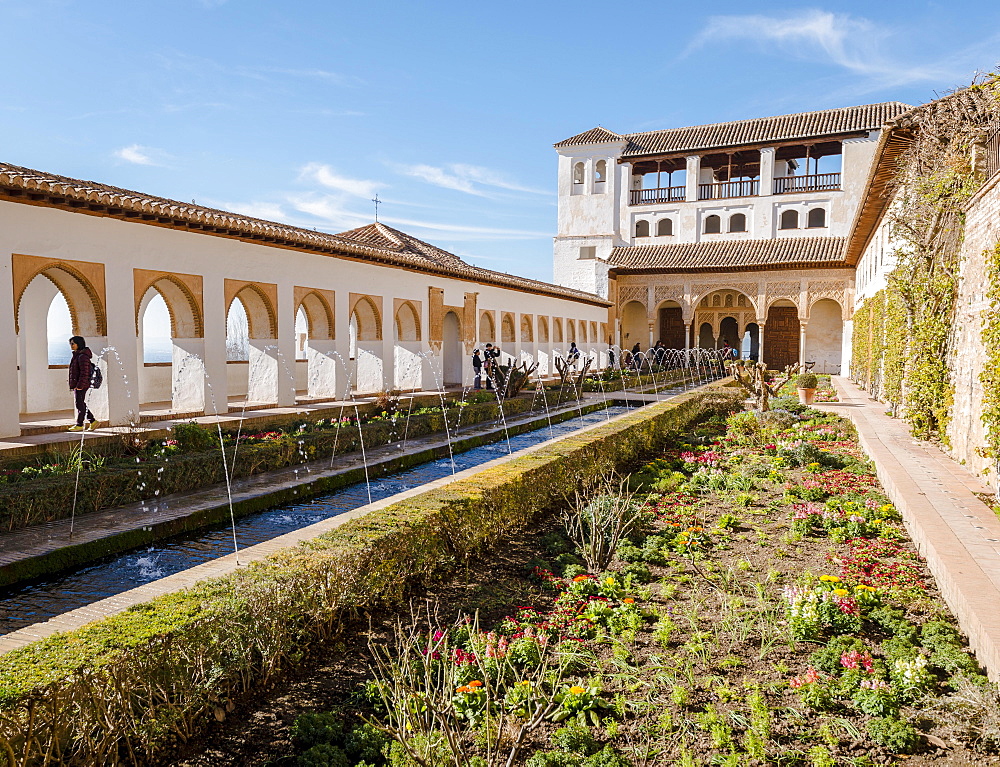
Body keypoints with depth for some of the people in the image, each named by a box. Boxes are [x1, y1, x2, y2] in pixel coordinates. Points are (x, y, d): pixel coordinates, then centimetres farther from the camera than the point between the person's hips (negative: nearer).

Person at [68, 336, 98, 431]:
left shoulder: (82, 356, -16)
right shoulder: (77, 355, 17)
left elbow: (84, 372, -21)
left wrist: (80, 385, -23)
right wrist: (72, 385, 22)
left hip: (81, 386, -10)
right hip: (76, 385, 10)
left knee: (80, 404, -2)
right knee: (81, 404, 13)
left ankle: (79, 425, 5)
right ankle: (93, 421, 17)